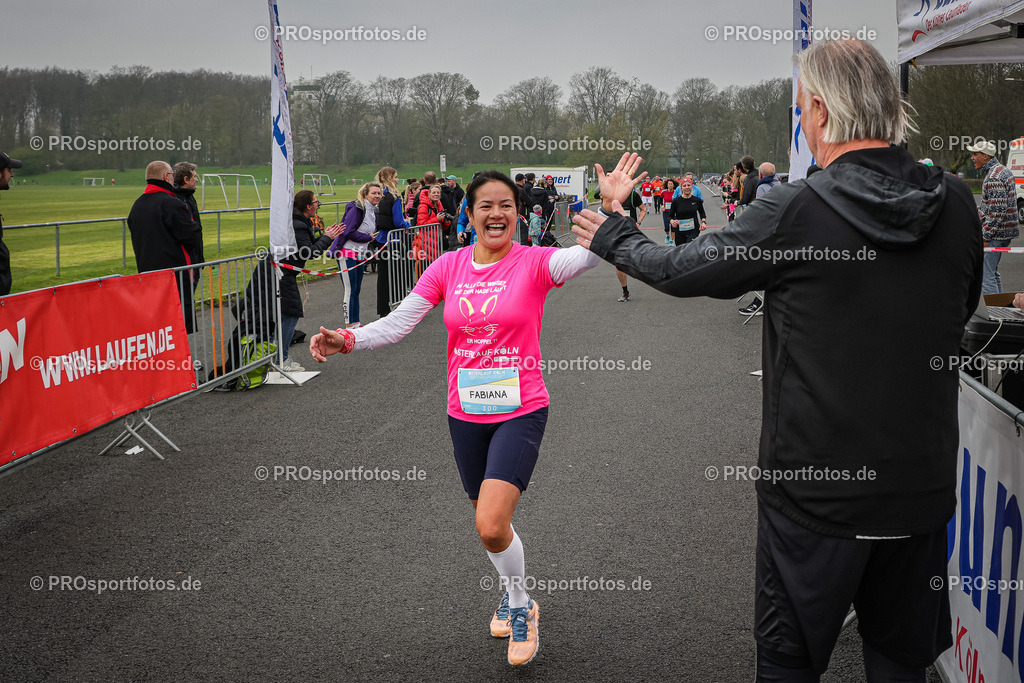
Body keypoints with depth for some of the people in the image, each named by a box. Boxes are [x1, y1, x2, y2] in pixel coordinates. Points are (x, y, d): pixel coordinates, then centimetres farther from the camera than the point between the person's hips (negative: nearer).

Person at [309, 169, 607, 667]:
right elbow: (398, 323, -2)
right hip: (466, 414, 4)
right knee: (490, 521, 19)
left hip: (520, 411, -4)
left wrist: (613, 206, -46)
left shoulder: (535, 263, -9)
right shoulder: (449, 266, 0)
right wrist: (347, 340, -17)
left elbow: (588, 254, -29)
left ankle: (521, 606, 12)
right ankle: (514, 593, 48)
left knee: (491, 526, -18)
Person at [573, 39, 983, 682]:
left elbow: (680, 269, -5)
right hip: (924, 485, 5)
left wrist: (612, 236, 14)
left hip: (816, 491, -4)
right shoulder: (957, 204, -5)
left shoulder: (795, 210, -19)